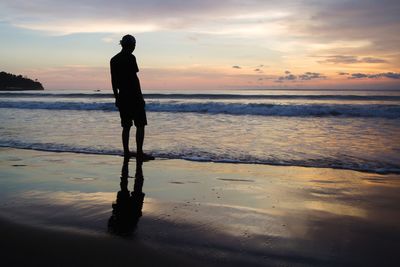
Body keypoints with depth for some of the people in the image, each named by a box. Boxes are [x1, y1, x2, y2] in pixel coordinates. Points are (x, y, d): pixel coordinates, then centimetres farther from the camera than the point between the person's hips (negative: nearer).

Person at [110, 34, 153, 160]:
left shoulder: (113, 60, 11)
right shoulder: (130, 58, -10)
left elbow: (113, 81, 12)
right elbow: (134, 78, -14)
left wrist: (116, 98, 18)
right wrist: (140, 96, -11)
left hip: (122, 97, 7)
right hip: (134, 96, -7)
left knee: (126, 126, 12)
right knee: (140, 125, -3)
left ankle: (126, 151, 13)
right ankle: (139, 153, -5)